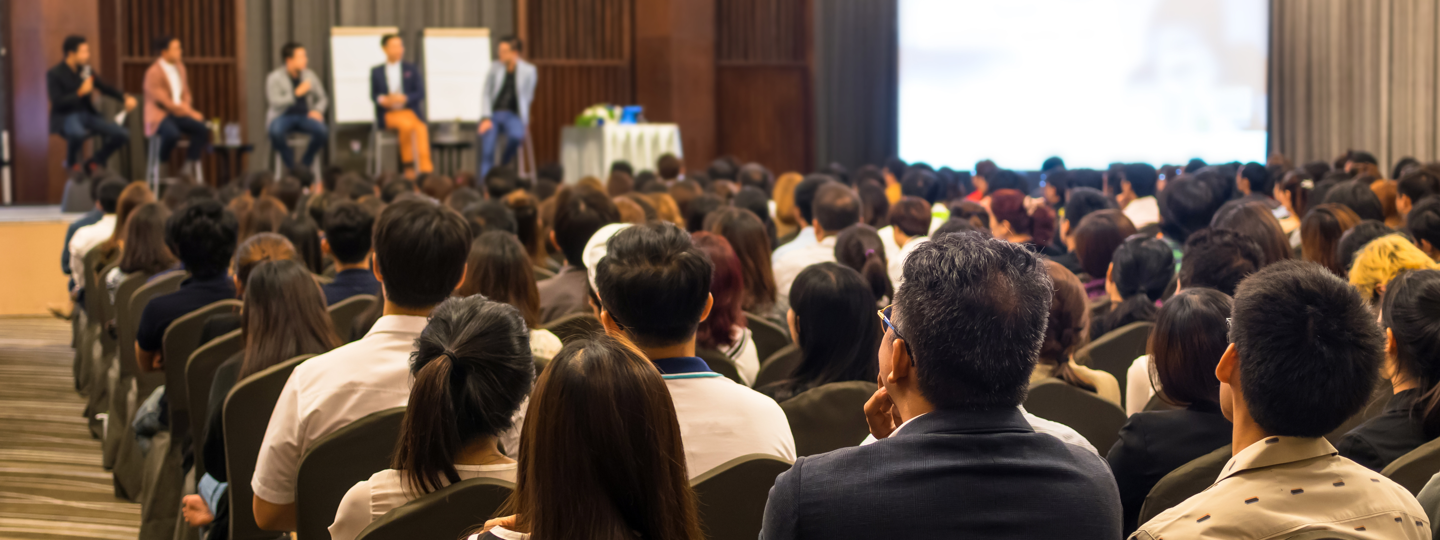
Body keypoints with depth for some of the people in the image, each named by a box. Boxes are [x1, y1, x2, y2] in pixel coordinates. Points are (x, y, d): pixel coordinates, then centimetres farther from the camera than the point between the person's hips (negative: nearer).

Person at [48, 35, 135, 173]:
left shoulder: (86, 70, 6)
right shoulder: (54, 74, -10)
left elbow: (105, 88, 13)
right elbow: (57, 103, -16)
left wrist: (126, 97, -4)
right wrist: (80, 92, -22)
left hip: (87, 113, 6)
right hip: (65, 116, -6)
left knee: (122, 135, -12)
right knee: (78, 133, -43)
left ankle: (95, 160, 12)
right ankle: (71, 162, -8)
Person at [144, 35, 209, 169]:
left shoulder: (180, 68, 11)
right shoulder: (153, 73, -14)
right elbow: (164, 102, -16)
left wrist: (186, 108, -3)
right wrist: (190, 113, -13)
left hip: (179, 114, 7)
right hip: (159, 116, -7)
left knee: (202, 129, -20)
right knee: (173, 134, -38)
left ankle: (190, 167, -16)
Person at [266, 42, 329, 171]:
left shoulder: (310, 76, 4)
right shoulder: (274, 78, -6)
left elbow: (322, 98, 12)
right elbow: (275, 102, -17)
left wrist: (317, 110, -9)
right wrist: (296, 94, -24)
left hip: (305, 115, 3)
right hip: (282, 116, -3)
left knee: (323, 131, -30)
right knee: (275, 133, -38)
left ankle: (306, 163, -3)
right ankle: (290, 166, -10)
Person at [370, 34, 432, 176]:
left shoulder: (411, 69, 14)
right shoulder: (376, 72, 15)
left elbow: (420, 93, 5)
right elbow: (373, 95, 10)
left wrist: (404, 98, -15)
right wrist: (382, 100, -15)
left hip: (410, 110, 1)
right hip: (388, 114, -1)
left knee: (421, 128, -35)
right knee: (407, 124, -36)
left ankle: (425, 168, -42)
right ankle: (408, 164, -22)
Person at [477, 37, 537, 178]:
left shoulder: (529, 70, 1)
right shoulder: (495, 67, 4)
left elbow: (527, 97, 7)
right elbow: (485, 94, 5)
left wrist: (523, 122, -1)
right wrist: (485, 118, -7)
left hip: (513, 115, -1)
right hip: (493, 114, 1)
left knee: (516, 136, -35)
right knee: (487, 151, -22)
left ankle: (502, 165, -8)